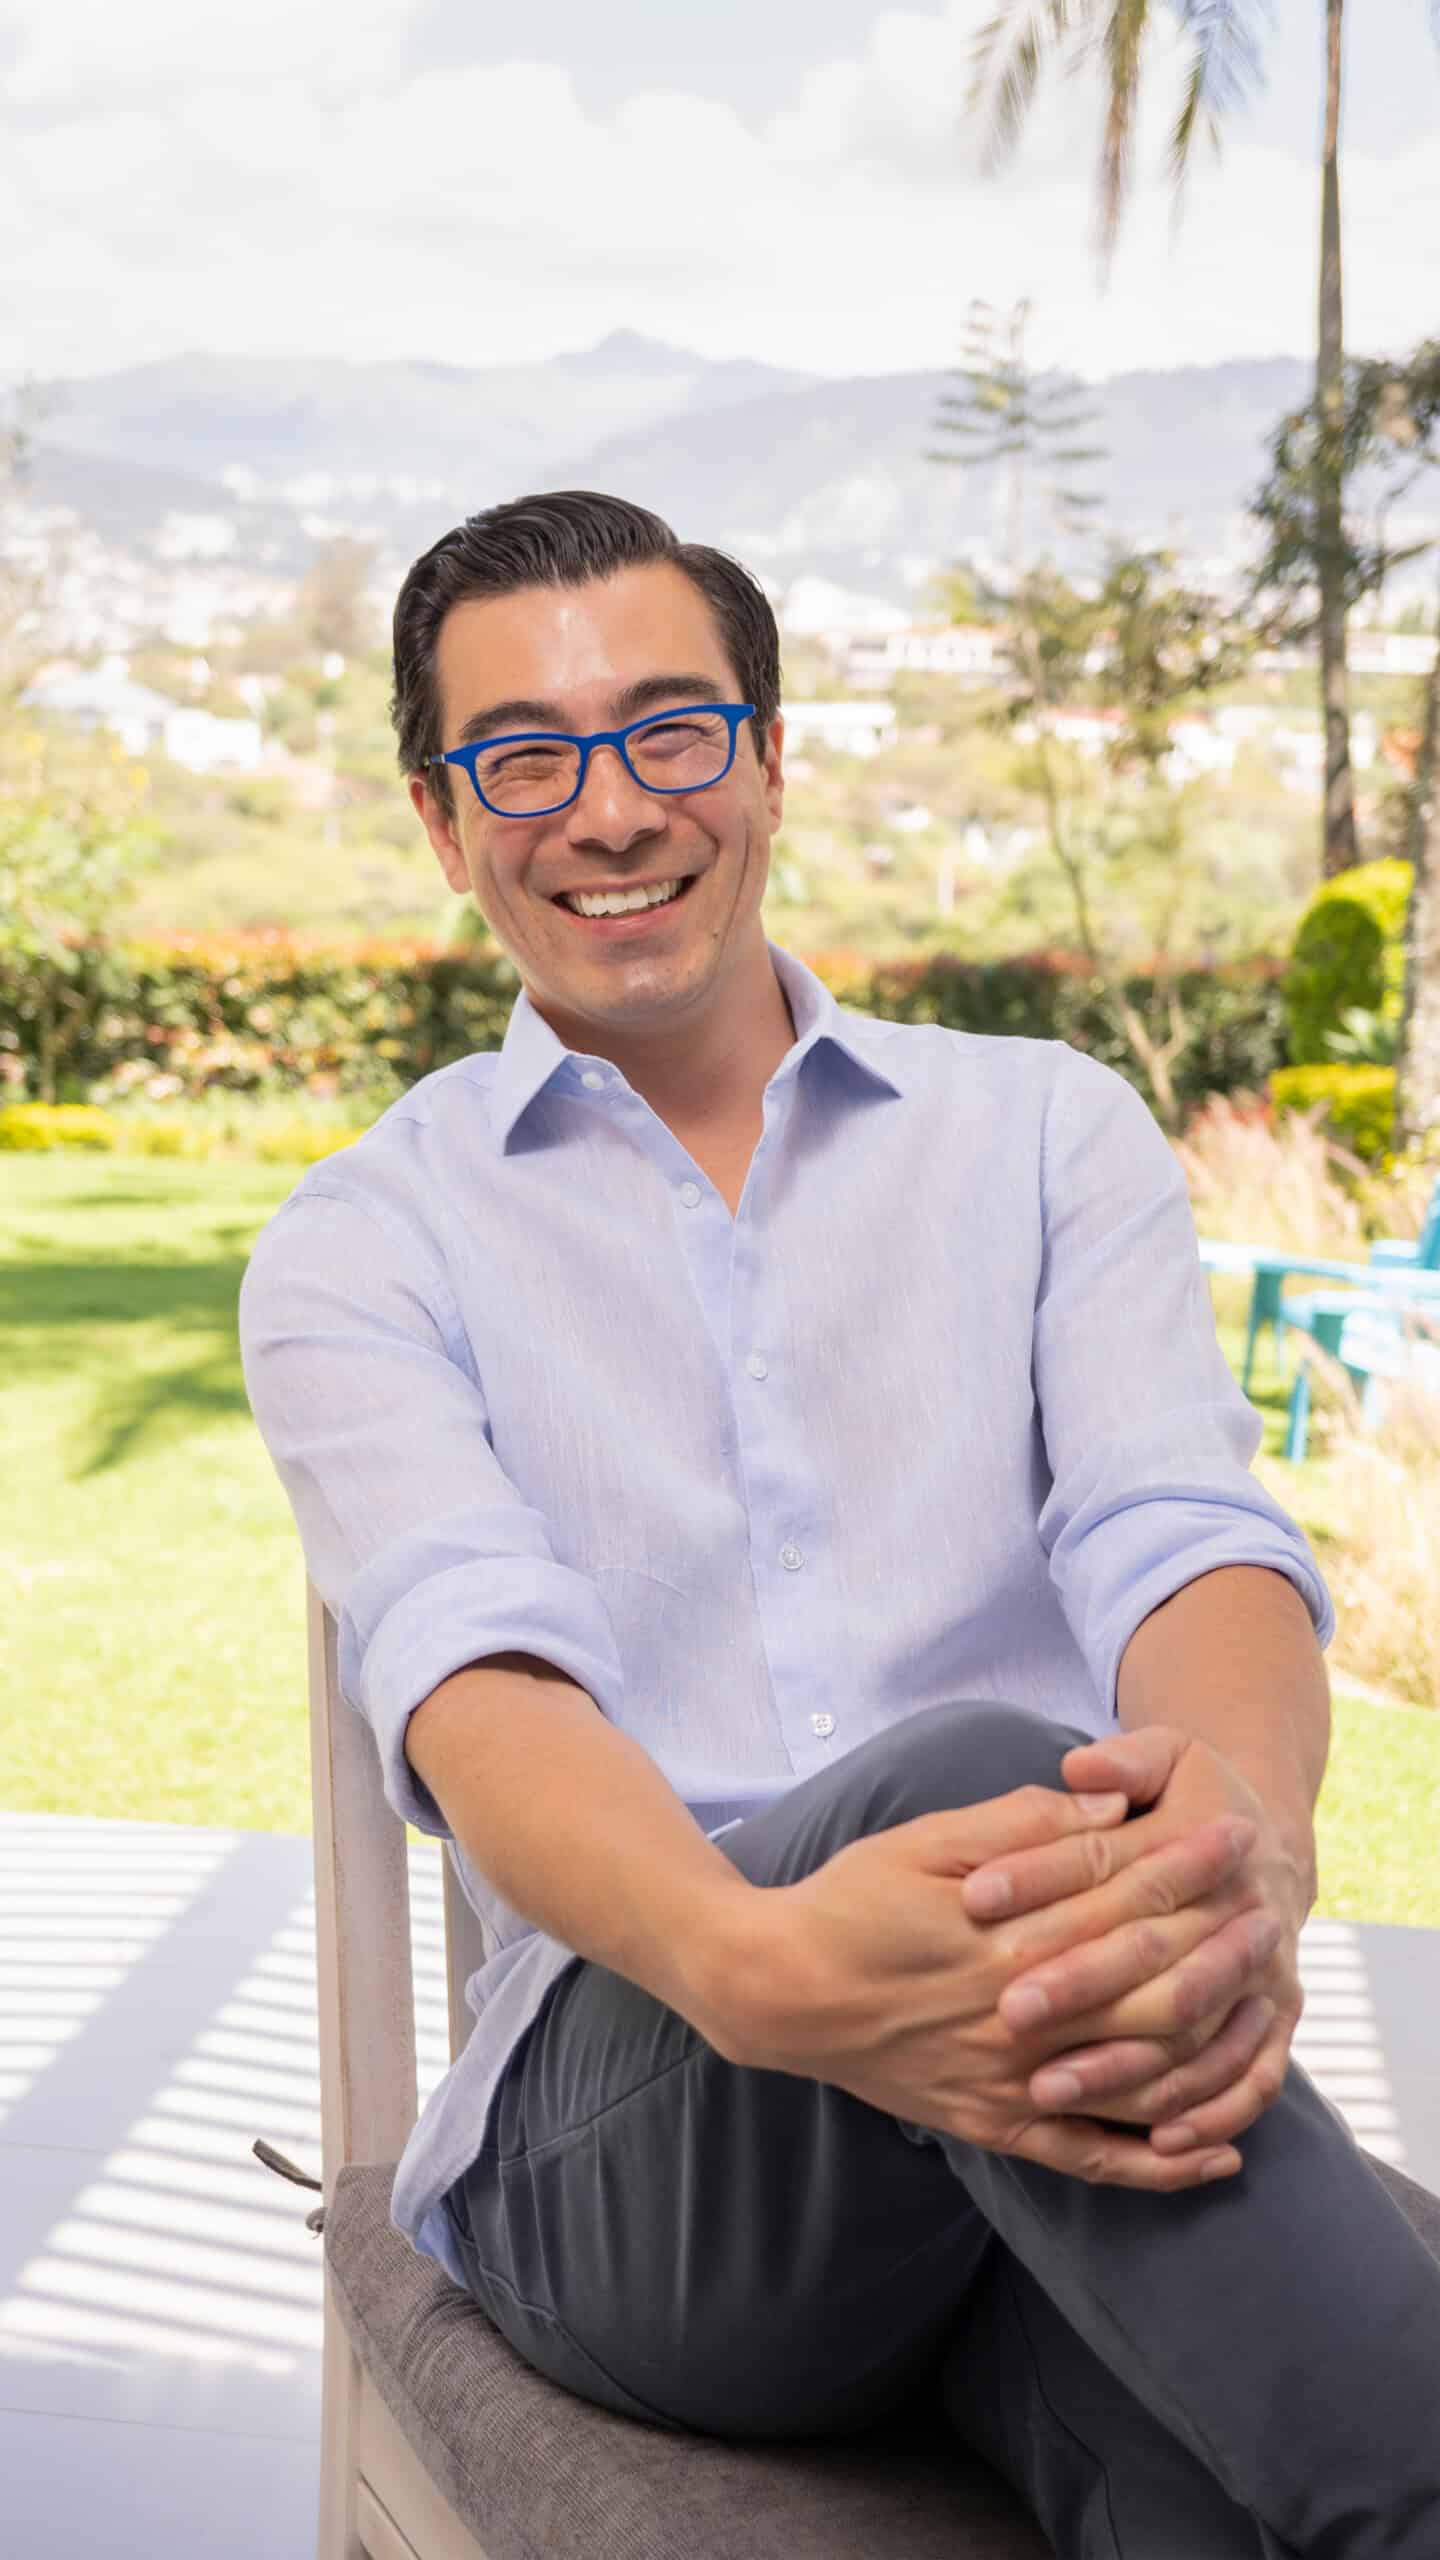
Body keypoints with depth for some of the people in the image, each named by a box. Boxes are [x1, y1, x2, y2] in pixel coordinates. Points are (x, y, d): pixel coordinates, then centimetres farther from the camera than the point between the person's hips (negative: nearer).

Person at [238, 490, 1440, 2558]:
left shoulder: (1048, 1130, 14)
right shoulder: (363, 1249, 8)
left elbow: (1180, 1525, -5)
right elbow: (476, 1670, -12)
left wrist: (1249, 1824, -31)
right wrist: (752, 1961, -36)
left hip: (1075, 2077, 0)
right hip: (624, 2124, 0)